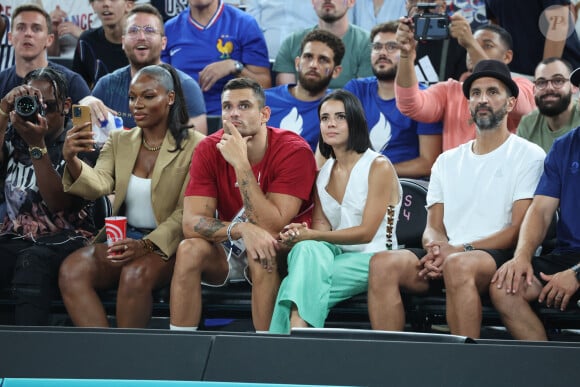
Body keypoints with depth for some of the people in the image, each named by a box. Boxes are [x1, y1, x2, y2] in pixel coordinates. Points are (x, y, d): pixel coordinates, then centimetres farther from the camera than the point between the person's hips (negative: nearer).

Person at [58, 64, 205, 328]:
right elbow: (99, 185, -5)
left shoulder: (193, 146, -3)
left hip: (166, 244, -4)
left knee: (136, 274, -36)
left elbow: (185, 213, -7)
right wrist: (72, 161, -27)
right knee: (71, 270, -26)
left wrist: (147, 245, -22)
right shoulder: (119, 142, 13)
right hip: (123, 237, 4)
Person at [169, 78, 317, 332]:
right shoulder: (210, 149, -9)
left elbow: (271, 227, -27)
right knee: (190, 249, -26)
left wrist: (240, 163, -31)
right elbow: (191, 223, -18)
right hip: (227, 252, 3)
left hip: (282, 252, -3)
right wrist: (242, 229, -36)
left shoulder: (294, 151, -19)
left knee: (260, 255, -35)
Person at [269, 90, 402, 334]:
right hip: (333, 254, 4)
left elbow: (366, 232, -9)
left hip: (371, 258, -4)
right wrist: (302, 234, -17)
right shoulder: (324, 172, 17)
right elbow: (320, 225, 9)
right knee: (307, 250, -35)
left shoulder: (379, 167, -3)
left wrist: (311, 235, -14)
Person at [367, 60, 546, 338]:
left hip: (502, 256, -5)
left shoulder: (528, 156, 6)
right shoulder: (447, 161, 22)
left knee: (459, 265, -39)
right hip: (447, 257, 5)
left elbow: (519, 231, -4)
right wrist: (436, 248, -10)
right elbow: (434, 227, 16)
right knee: (383, 263, -23)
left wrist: (461, 250, -16)